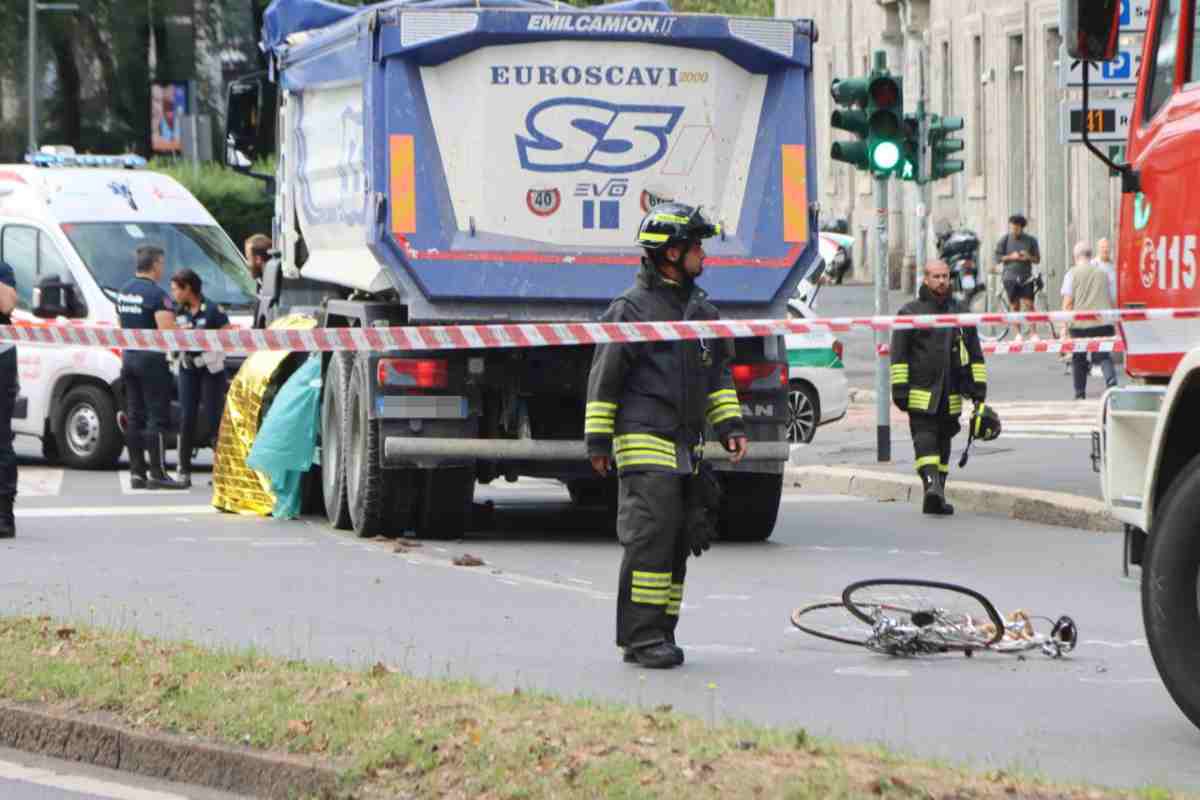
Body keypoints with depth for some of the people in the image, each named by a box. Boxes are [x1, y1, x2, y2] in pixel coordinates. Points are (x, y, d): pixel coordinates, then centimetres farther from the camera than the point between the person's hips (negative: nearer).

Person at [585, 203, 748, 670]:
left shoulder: (701, 311, 16)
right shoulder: (631, 309, -6)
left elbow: (718, 373, 24)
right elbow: (604, 377, -4)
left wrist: (730, 425, 13)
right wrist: (598, 440, -6)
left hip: (684, 447, 8)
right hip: (644, 443, -8)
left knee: (678, 541, 8)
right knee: (652, 535, -15)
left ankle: (658, 634, 15)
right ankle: (641, 636, -13)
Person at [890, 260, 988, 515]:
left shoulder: (960, 313, 14)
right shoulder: (910, 312, 2)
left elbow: (975, 355, 17)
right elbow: (899, 354, -1)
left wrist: (978, 389, 9)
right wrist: (899, 388, -8)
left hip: (950, 397, 5)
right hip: (921, 395, -4)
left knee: (942, 445, 9)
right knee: (925, 439, -18)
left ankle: (935, 499, 15)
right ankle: (932, 483, -31)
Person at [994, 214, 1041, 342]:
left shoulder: (1031, 240, 3)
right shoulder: (1005, 240, 2)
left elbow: (1037, 259, 8)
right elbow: (997, 258, 0)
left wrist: (1028, 257, -13)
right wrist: (1011, 257, -14)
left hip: (1026, 277, 0)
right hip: (1010, 277, 0)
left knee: (1029, 304, -9)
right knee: (1014, 306, 3)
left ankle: (1034, 333, -6)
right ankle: (1018, 333, 12)